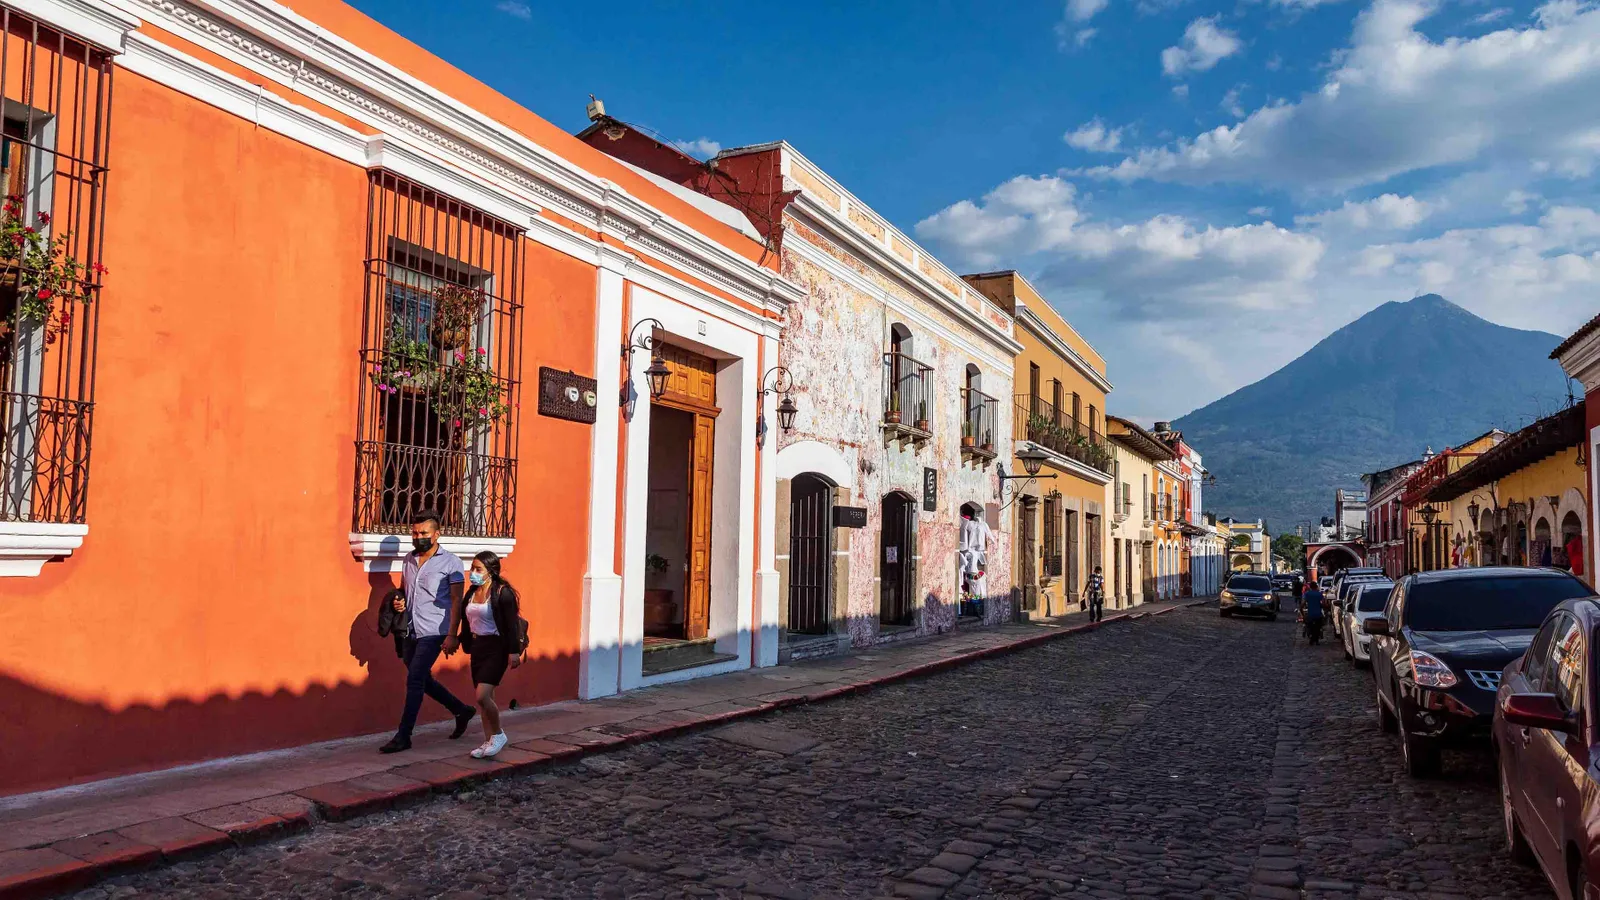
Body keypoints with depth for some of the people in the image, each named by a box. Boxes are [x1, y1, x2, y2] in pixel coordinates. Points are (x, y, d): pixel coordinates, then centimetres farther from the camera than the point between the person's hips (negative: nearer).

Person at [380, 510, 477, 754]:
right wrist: (398, 601, 0)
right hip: (410, 631, 7)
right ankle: (462, 711, 32)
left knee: (415, 679, -10)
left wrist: (452, 635, -15)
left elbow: (456, 602, -9)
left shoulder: (451, 562, -8)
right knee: (423, 680, 14)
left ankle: (403, 736, -1)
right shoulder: (409, 559, 10)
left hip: (433, 633, -7)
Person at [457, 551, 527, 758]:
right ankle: (489, 741, 22)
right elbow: (467, 622, 15)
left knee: (482, 696, -15)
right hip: (477, 647, 8)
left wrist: (514, 651, -17)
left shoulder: (502, 593, -13)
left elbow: (512, 623, -15)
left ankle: (498, 734, 6)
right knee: (484, 697, 12)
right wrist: (466, 643, 14)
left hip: (496, 648, -8)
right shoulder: (472, 593, 9)